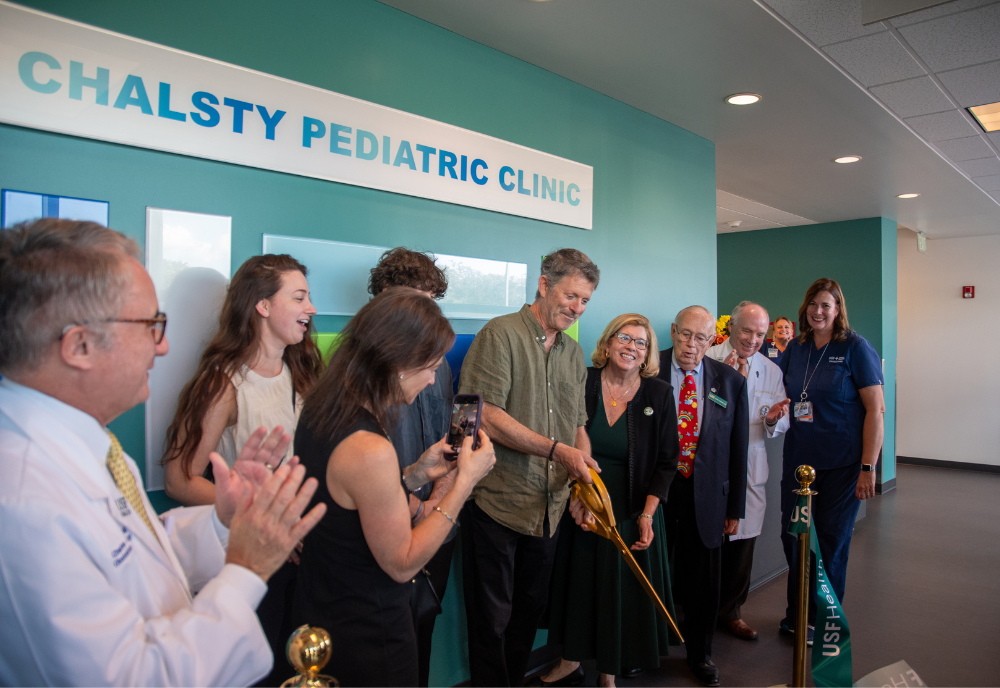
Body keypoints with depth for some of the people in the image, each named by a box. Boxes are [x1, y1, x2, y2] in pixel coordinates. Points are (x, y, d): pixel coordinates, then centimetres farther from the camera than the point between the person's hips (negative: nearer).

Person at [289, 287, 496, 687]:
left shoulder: (317, 413, -5)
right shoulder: (369, 449, -32)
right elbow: (402, 564, -22)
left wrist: (418, 474, -1)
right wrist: (466, 480, -20)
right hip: (367, 639, -8)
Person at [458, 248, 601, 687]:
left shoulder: (574, 353, 13)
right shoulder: (501, 334, -10)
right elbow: (484, 414, -19)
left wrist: (586, 467, -3)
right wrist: (556, 449, -19)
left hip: (548, 508, 7)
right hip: (496, 502, -6)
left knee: (530, 610, 19)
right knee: (492, 618, 7)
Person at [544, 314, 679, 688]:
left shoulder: (659, 394, -6)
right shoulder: (582, 383, -7)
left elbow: (666, 461, -3)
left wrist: (647, 514, -10)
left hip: (631, 513, 0)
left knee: (622, 589, 10)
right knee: (577, 582, 14)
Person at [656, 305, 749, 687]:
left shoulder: (731, 381, 3)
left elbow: (737, 448, 6)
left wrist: (735, 507, 6)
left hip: (705, 496, 2)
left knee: (703, 580, 12)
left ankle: (700, 654, 36)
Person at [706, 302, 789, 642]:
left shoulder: (772, 371, 11)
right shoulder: (709, 359, -4)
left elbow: (782, 424, 9)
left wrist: (773, 419, -14)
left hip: (750, 470, 4)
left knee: (743, 541, 11)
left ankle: (730, 611, 30)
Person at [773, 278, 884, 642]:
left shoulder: (855, 347, -8)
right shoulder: (795, 348, 6)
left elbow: (876, 409, -11)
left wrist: (868, 467, -15)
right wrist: (776, 410, -5)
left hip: (841, 463, -4)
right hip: (798, 459, 5)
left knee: (830, 541, 8)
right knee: (793, 535, 10)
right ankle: (797, 615, 30)